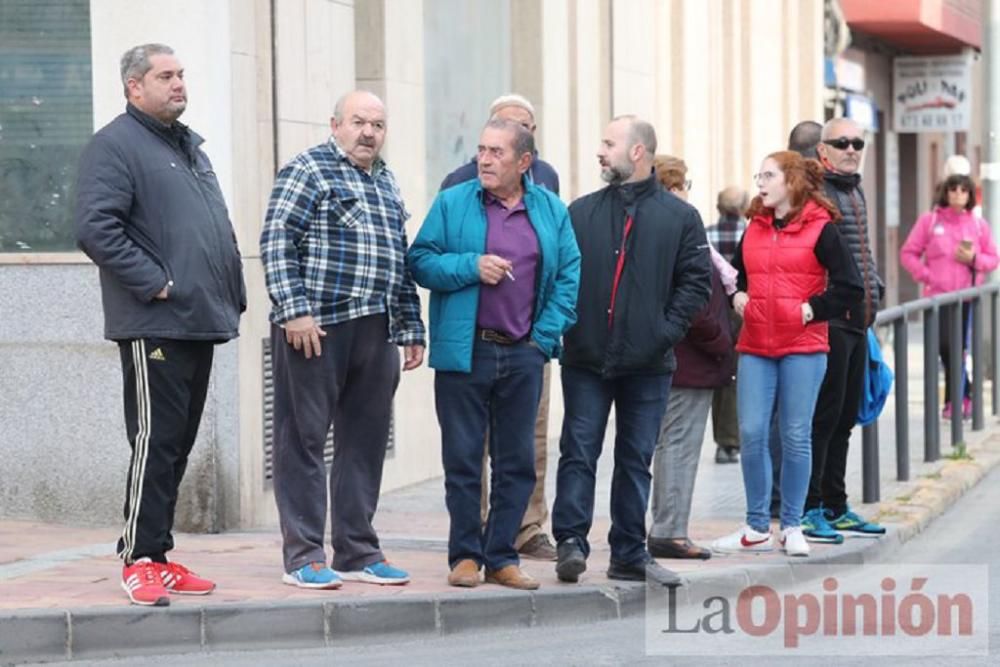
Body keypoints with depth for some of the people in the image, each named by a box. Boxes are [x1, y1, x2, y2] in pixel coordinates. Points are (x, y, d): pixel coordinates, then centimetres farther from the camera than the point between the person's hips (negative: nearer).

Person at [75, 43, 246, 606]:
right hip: (155, 326, -8)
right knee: (155, 442, -8)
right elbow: (96, 228, -19)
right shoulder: (116, 146, -7)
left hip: (200, 323, 9)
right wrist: (154, 283, -18)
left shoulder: (190, 146, 21)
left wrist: (233, 294, 15)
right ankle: (140, 560, -3)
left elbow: (220, 228, 26)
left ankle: (159, 554, 17)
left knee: (179, 444, 11)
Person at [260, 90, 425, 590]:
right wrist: (294, 310, -18)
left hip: (376, 332, 7)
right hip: (316, 328, -7)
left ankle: (358, 553, 18)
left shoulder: (387, 183, 20)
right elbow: (276, 243, -10)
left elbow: (401, 261, 24)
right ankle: (303, 557, 2)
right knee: (304, 440, -2)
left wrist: (411, 327, 20)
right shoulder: (307, 171, -3)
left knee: (365, 444, 10)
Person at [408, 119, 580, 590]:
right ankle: (465, 555, 12)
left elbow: (569, 277, 9)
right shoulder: (452, 204, 1)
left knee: (517, 462, 6)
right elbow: (420, 262, -1)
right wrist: (471, 267, -15)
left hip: (523, 356, 2)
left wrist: (547, 334, -1)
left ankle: (501, 556, 15)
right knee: (462, 459, 2)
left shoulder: (551, 211, 8)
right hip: (465, 352, -2)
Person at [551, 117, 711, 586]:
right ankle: (571, 541, -3)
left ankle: (629, 554, 14)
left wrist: (666, 331, -8)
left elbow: (696, 281, 1)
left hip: (647, 363, 0)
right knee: (579, 451, -4)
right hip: (585, 359, 0)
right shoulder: (581, 212, 7)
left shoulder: (680, 217, 3)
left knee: (636, 460, 8)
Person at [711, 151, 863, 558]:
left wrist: (811, 310, -10)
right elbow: (737, 273, 28)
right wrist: (737, 296, 8)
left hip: (803, 347, -4)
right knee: (751, 434, 0)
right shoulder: (755, 227, 12)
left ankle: (792, 527, 12)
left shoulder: (820, 228, -4)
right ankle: (757, 528, 9)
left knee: (796, 436, 1)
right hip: (755, 346, 4)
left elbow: (850, 287, -6)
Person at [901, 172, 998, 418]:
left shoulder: (978, 225, 9)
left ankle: (953, 400, 12)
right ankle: (964, 395, 6)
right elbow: (908, 253, 4)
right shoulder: (929, 220, 4)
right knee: (946, 346, -10)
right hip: (938, 295, -1)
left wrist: (974, 259, -7)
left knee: (959, 349, 0)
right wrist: (926, 276, -8)